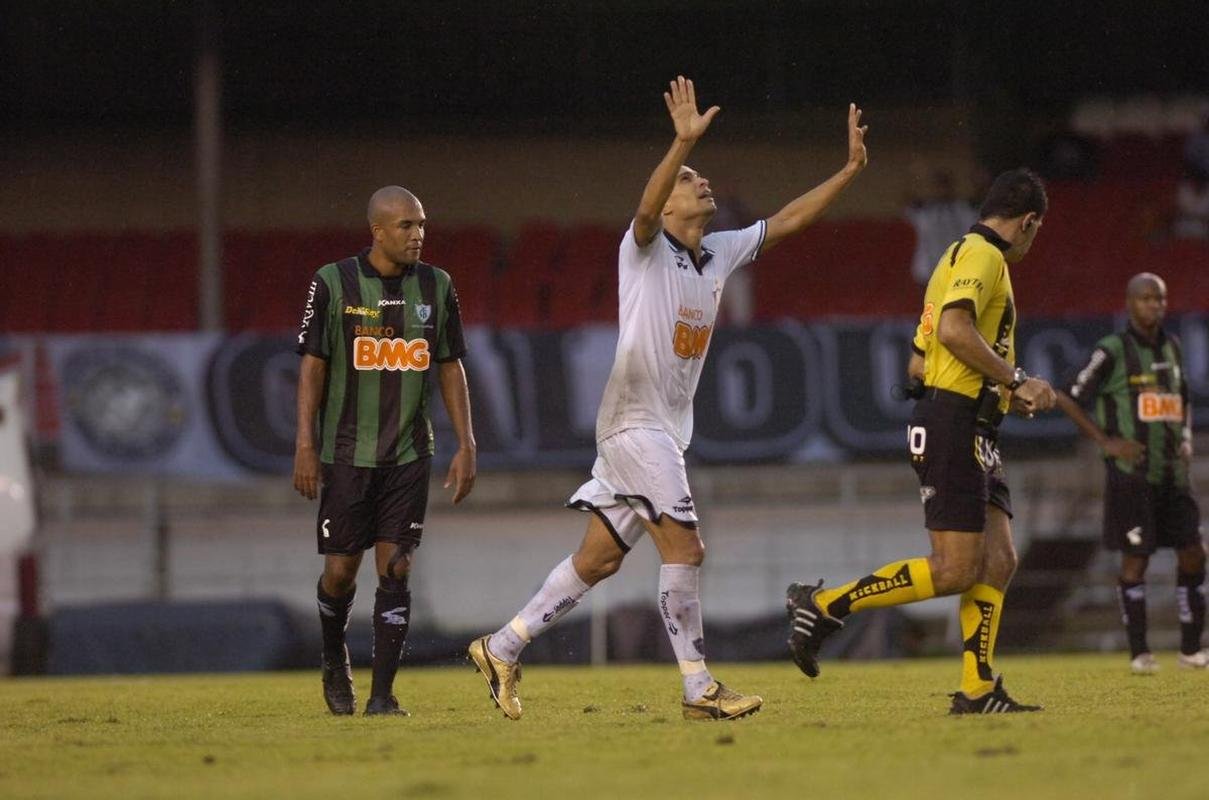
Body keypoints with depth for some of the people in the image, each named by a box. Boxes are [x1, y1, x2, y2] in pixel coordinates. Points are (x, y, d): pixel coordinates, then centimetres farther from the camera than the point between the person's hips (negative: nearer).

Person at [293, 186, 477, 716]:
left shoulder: (436, 287, 5)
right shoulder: (333, 284, -5)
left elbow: (451, 369, 10)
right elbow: (312, 367, -3)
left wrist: (466, 446, 4)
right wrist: (306, 445, -8)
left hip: (408, 454, 2)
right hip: (346, 451, -2)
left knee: (395, 569, -5)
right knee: (341, 570, 1)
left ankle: (382, 694, -2)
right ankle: (335, 660, 31)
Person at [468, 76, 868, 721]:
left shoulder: (720, 253, 14)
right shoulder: (644, 248, -7)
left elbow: (787, 220, 19)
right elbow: (645, 208, -29)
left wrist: (850, 170, 14)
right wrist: (684, 141, -42)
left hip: (667, 429, 8)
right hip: (633, 421, -8)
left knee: (599, 558, 9)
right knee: (684, 547, -14)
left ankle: (502, 649, 17)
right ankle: (699, 689, -13)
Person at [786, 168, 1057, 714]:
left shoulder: (961, 256, 24)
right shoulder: (982, 254, -7)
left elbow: (918, 363, 24)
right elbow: (954, 328, -25)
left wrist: (1003, 395, 24)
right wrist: (1016, 381, -17)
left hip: (971, 432, 11)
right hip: (953, 426, -11)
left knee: (998, 560, 4)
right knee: (955, 569, -13)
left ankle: (978, 690, 2)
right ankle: (822, 607, -9)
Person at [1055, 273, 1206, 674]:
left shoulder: (1171, 347, 12)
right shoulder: (1113, 351, -7)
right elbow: (1068, 400, -7)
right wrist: (1107, 442, -11)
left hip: (1172, 472, 6)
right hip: (1131, 473, -6)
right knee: (1136, 558, -5)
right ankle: (1139, 652, 2)